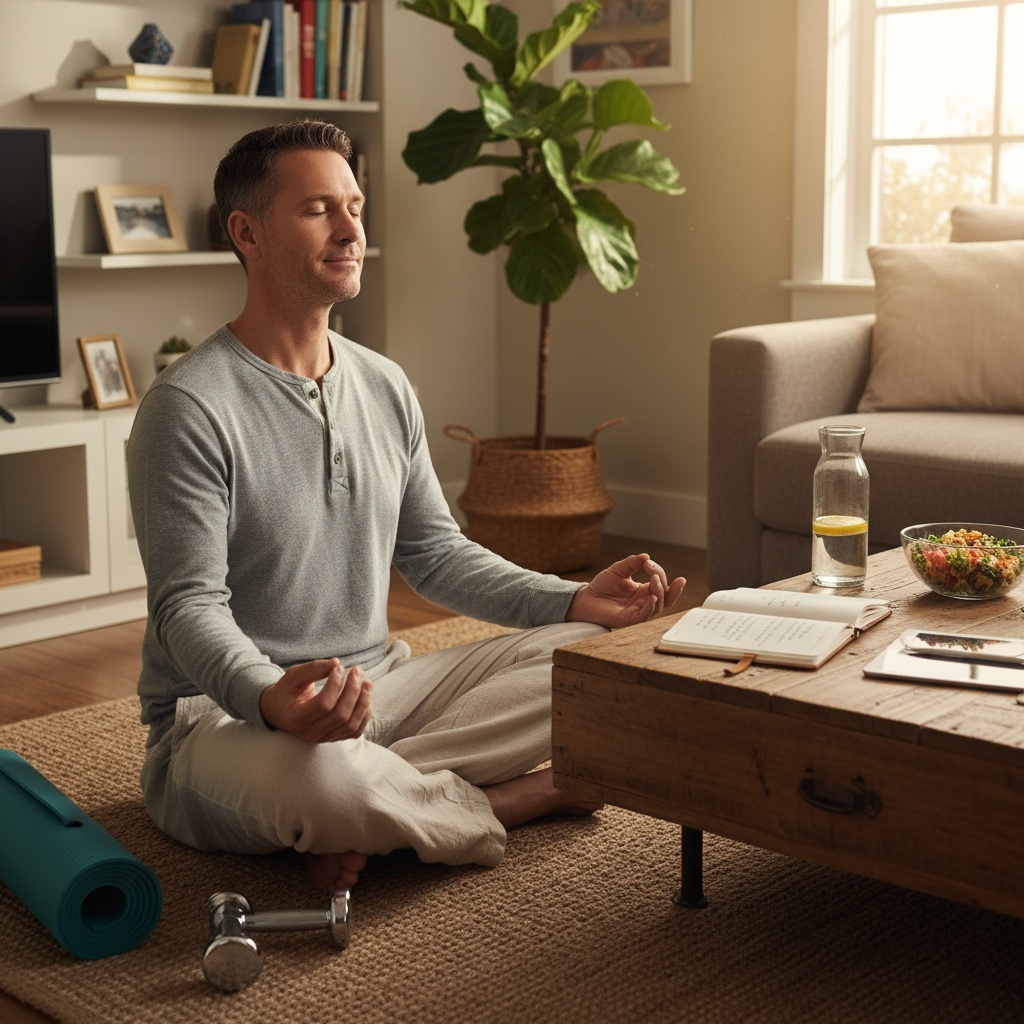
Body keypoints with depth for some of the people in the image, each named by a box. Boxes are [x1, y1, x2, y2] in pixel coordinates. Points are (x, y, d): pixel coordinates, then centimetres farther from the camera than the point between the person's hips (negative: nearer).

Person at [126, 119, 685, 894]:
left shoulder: (384, 388, 9)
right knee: (316, 774, -42)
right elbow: (189, 605, -19)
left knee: (589, 653, -8)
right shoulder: (190, 408, -14)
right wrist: (271, 699, -40)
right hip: (225, 715, -7)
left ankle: (364, 807, -18)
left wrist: (574, 601, 1)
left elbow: (436, 554, 14)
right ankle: (523, 799, -12)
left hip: (376, 687, 7)